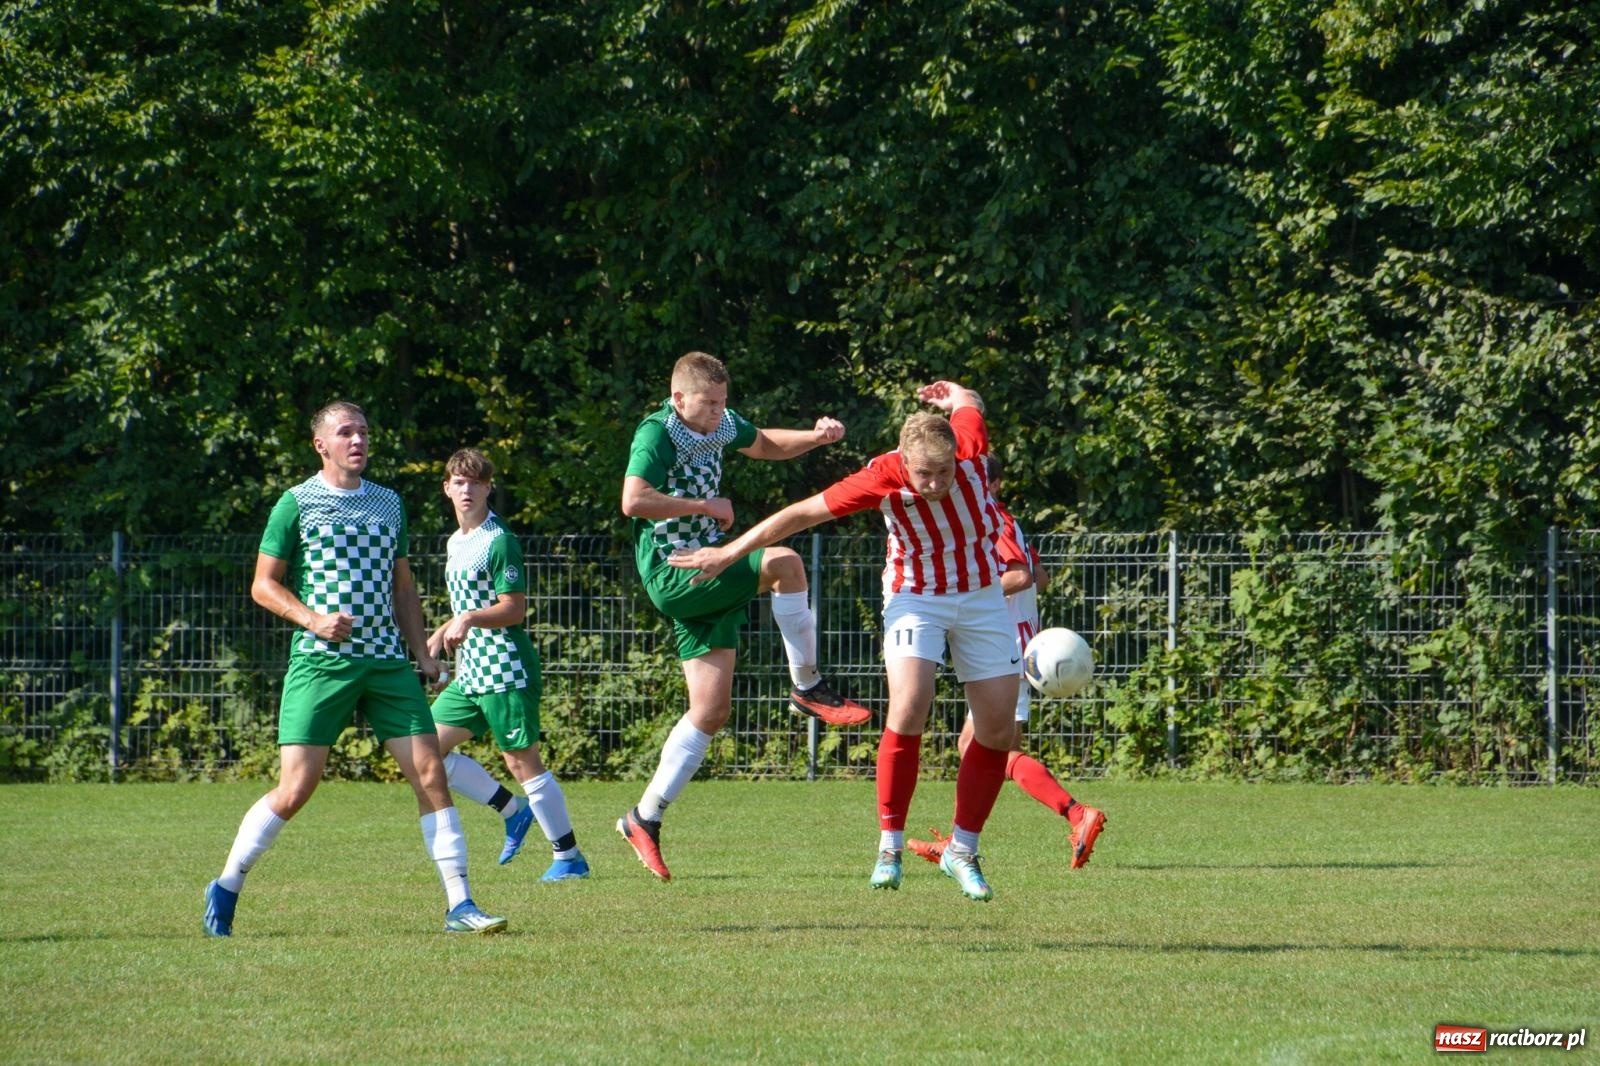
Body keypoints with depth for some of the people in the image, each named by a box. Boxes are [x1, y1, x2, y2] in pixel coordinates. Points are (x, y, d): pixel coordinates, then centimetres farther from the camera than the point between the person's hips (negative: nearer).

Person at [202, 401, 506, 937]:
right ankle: (225, 888, 8)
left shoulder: (389, 503, 15)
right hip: (320, 664, -4)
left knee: (430, 773, -5)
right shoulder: (297, 503, 0)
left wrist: (422, 652, 11)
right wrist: (314, 620, -14)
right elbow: (263, 585, 1)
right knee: (295, 788, -9)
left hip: (387, 662, 5)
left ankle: (459, 904, -2)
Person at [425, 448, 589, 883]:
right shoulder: (456, 542, 16)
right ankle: (513, 811, 14)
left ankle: (568, 856, 1)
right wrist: (445, 631, 16)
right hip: (470, 672, 9)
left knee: (521, 761, -7)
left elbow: (514, 609, -16)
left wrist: (469, 620, -28)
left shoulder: (499, 542, -11)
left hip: (506, 671, -9)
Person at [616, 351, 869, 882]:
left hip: (710, 575, 8)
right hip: (672, 575, -8)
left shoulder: (721, 424, 9)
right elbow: (634, 501, -30)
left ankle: (645, 819, 10)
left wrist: (815, 437, 10)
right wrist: (706, 506, -23)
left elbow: (767, 445, 29)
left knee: (711, 710, 4)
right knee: (783, 561, -26)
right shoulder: (656, 434, -15)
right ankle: (808, 686, -11)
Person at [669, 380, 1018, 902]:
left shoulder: (970, 444, -22)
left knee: (998, 730, 0)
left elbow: (965, 401, 3)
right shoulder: (883, 478, -27)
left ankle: (962, 851, 14)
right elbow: (802, 513, -18)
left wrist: (952, 395, 26)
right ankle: (890, 845, -13)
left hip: (982, 598, 4)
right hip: (915, 597, -3)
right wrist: (730, 551, -14)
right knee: (909, 710, -25)